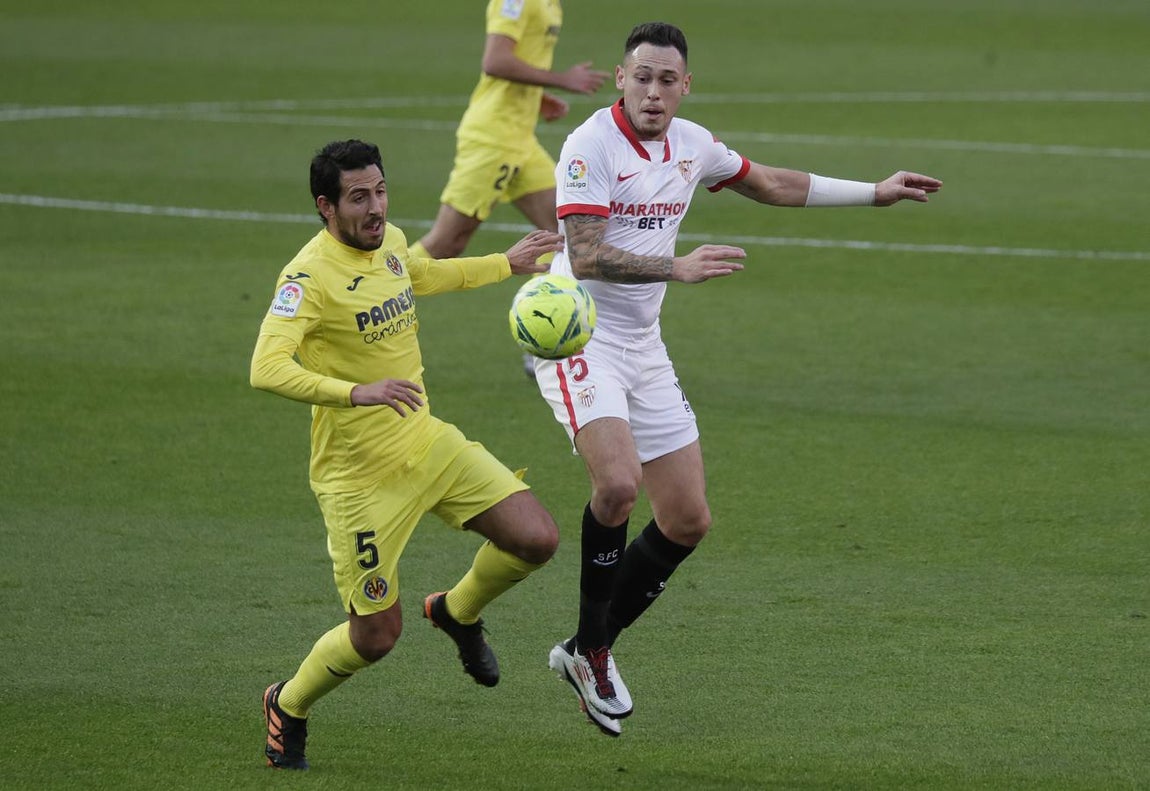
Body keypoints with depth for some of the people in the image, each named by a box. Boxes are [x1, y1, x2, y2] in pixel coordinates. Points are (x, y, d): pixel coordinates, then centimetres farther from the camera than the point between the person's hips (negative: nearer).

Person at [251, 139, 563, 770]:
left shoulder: (390, 241, 2)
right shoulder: (310, 275, -23)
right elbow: (267, 369, -35)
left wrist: (506, 265, 32)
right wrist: (357, 393, -46)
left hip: (426, 441, 7)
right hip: (358, 474, -7)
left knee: (536, 539, -6)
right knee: (376, 636, -2)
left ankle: (457, 612, 26)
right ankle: (287, 706, 28)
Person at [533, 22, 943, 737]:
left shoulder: (692, 145, 8)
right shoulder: (591, 146, -15)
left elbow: (772, 183, 26)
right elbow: (585, 256, -24)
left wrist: (874, 193, 28)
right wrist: (677, 267, -33)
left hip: (642, 347, 8)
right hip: (576, 335, -8)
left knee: (688, 522, 5)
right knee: (618, 483, -29)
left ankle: (588, 651, 21)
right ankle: (591, 645, -10)